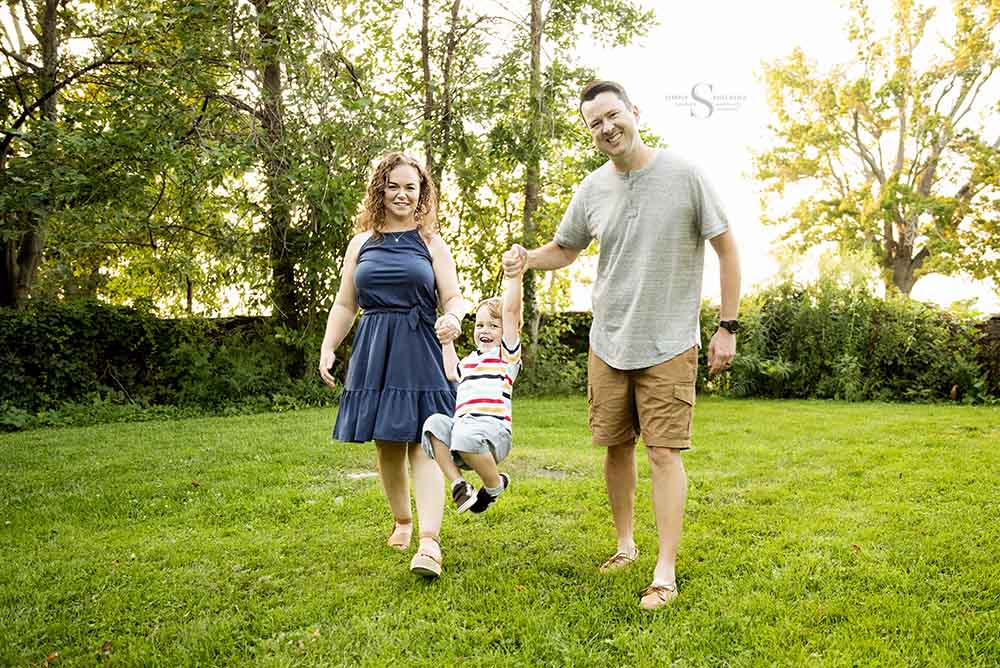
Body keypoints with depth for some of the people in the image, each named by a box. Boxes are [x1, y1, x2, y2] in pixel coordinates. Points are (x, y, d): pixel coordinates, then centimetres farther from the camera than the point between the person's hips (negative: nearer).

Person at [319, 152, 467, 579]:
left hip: (420, 351, -3)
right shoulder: (362, 242, 13)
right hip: (374, 351, 3)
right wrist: (327, 348, 4)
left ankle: (430, 542, -17)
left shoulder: (431, 243, 8)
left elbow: (453, 298, 2)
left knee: (422, 443, -11)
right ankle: (401, 521, 28)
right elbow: (345, 304, 15)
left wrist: (453, 318, -21)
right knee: (386, 444, 8)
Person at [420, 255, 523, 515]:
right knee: (435, 422, -25)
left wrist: (513, 276, -15)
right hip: (461, 426, 6)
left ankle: (495, 484, -9)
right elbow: (452, 373, 45)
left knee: (466, 436, -38)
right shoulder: (470, 360, 27)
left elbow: (511, 311, -5)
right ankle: (458, 484, -21)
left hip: (493, 429, -6)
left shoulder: (507, 354, 7)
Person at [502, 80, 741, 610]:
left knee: (663, 452, -6)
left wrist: (728, 327, -6)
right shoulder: (592, 188, 3)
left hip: (669, 345, -4)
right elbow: (563, 250, 15)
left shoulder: (683, 175, -8)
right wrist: (526, 258, -8)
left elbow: (726, 248, -3)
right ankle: (625, 544, 30)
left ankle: (665, 572, 2)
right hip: (608, 343, 4)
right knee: (616, 446, 12)